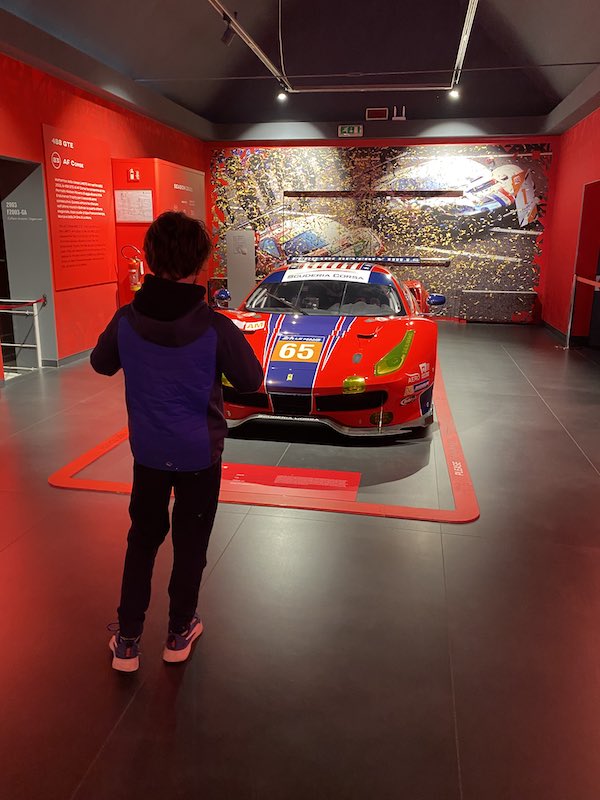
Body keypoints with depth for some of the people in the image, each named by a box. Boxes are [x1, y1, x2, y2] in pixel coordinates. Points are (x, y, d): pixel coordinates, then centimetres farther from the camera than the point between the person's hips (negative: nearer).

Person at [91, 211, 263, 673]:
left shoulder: (127, 320, -12)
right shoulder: (216, 328, -21)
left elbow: (101, 364, 7)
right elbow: (251, 382, -7)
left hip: (147, 450, 2)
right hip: (200, 452, -2)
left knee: (142, 539, 19)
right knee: (190, 543, 15)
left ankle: (127, 639, 25)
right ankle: (179, 634, 31)